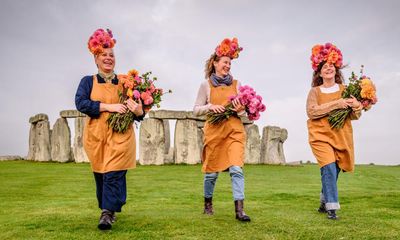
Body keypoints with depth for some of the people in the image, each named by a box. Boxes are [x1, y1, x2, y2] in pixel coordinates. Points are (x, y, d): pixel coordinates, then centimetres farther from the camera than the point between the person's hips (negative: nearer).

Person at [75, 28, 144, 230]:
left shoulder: (124, 83, 9)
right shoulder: (88, 81, 8)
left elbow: (138, 113, 10)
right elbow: (80, 103, -10)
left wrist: (138, 111, -16)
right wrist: (109, 107, -18)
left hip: (120, 135, -1)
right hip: (96, 135, 1)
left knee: (114, 173, -10)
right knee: (100, 174, 10)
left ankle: (107, 214, -7)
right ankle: (108, 209, 26)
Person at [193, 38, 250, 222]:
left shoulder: (236, 84, 10)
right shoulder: (206, 84, 4)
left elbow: (244, 109, 14)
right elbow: (196, 110, 4)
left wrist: (241, 110, -8)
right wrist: (210, 106, -14)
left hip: (235, 131, 1)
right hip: (214, 131, -1)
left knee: (236, 169, -12)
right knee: (212, 171, 7)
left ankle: (239, 210, -10)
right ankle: (208, 203, 30)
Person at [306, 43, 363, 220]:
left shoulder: (345, 90, 7)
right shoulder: (315, 91, 2)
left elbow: (355, 116, 8)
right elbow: (311, 111, -14)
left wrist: (356, 106, -16)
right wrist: (336, 104, -19)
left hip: (341, 137, 3)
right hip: (321, 136, -3)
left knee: (333, 171, 8)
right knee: (329, 168, -17)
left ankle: (324, 203, 27)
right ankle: (331, 207, -8)